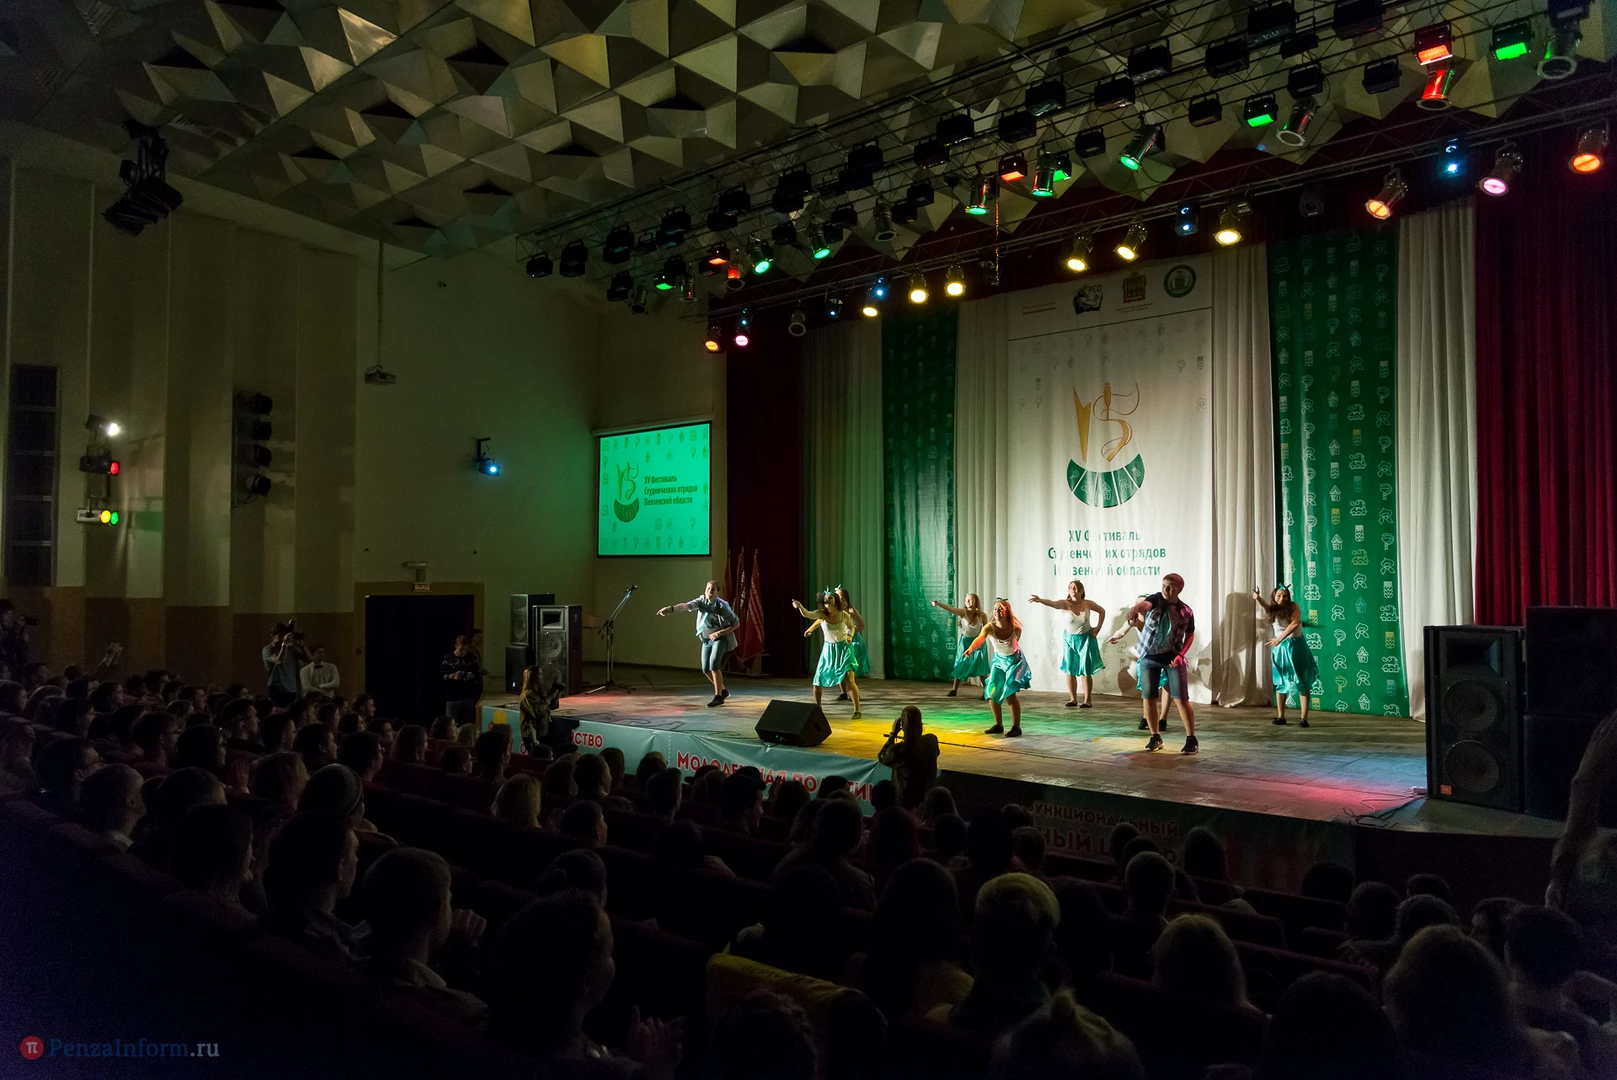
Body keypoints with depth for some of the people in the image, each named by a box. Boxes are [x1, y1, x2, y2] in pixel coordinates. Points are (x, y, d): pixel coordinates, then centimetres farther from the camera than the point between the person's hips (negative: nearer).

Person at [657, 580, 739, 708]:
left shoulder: (723, 606, -20)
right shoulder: (702, 601, -12)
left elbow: (736, 623, -13)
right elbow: (686, 606, -30)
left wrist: (720, 633, -22)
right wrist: (671, 608, -50)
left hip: (720, 638, -5)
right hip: (707, 639, 5)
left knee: (714, 663, -25)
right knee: (706, 669, 6)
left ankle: (718, 696, -17)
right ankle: (723, 690, 29)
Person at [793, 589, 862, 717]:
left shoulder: (844, 615, -12)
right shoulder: (822, 614, -14)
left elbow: (851, 627, 9)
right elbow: (807, 614, -34)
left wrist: (850, 636, -12)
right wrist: (800, 606, -55)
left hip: (844, 649, -2)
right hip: (828, 650, 2)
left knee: (849, 680, -13)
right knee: (818, 680, 3)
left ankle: (857, 710, -2)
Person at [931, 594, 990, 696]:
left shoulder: (981, 615, -18)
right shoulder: (962, 612, -21)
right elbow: (950, 609, -39)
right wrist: (938, 603, -54)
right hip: (965, 641, 1)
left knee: (981, 667, -3)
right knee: (960, 666, 5)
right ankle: (954, 689, 15)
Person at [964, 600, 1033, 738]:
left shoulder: (1016, 629, -26)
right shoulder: (990, 627, -27)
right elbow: (980, 638, -47)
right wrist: (971, 649, -66)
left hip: (1014, 660, -3)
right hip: (998, 660, 3)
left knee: (1010, 693, -16)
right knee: (991, 693, 3)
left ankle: (1016, 727, -4)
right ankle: (999, 725, 21)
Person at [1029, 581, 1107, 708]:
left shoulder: (1088, 604, -12)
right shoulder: (1066, 604, -16)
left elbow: (1102, 611, 7)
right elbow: (1052, 603, -38)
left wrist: (1098, 628, -3)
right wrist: (1040, 600, -58)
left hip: (1085, 639, -1)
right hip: (1070, 639, 1)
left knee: (1085, 670, -1)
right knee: (1069, 670, 5)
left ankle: (1087, 700, 8)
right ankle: (1073, 699, 17)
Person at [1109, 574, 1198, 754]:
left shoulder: (1186, 611, -5)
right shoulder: (1156, 599, -10)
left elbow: (1190, 635, 8)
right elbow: (1145, 604, -34)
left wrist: (1181, 654, -8)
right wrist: (1136, 608, -59)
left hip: (1173, 657, -1)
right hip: (1149, 657, 1)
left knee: (1181, 698, -7)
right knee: (1148, 698, 2)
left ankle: (1191, 739, 3)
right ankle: (1155, 736, 17)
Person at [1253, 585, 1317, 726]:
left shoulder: (1293, 607, -9)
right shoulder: (1274, 610, 0)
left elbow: (1295, 623, -27)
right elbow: (1266, 607, -24)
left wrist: (1279, 639, -29)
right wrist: (1258, 598, -46)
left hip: (1295, 646, -4)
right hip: (1279, 647, 4)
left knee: (1302, 682, -3)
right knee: (1279, 682, 7)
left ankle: (1304, 718, -3)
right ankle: (1280, 716, 13)